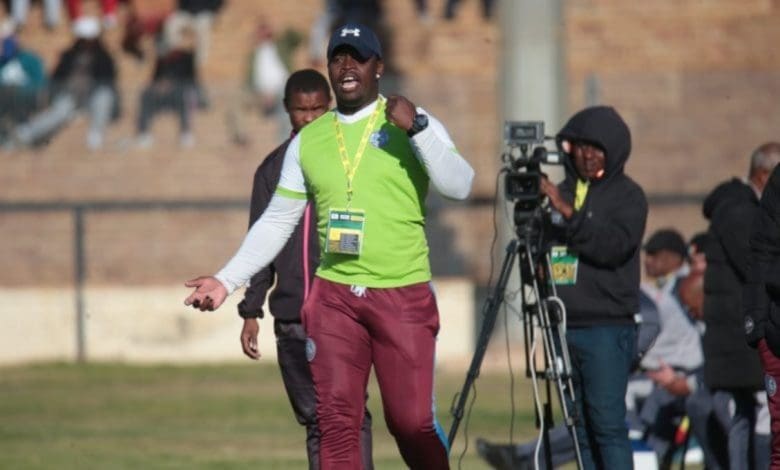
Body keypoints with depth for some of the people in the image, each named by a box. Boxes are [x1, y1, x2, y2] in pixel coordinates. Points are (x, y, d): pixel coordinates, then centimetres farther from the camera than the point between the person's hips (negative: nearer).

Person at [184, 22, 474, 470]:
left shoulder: (412, 123, 0)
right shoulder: (308, 141, 10)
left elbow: (460, 185, -12)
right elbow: (276, 223, 14)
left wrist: (416, 128, -23)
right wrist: (227, 280, 6)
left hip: (403, 297, -3)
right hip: (334, 296, 3)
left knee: (412, 422, -3)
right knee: (336, 422, -3)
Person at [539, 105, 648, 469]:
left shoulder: (628, 195, 0)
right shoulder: (563, 191, 16)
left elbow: (613, 246, -16)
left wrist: (568, 213, -21)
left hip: (607, 328, -6)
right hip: (565, 326, 6)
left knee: (607, 423, -12)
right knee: (581, 427, 4)